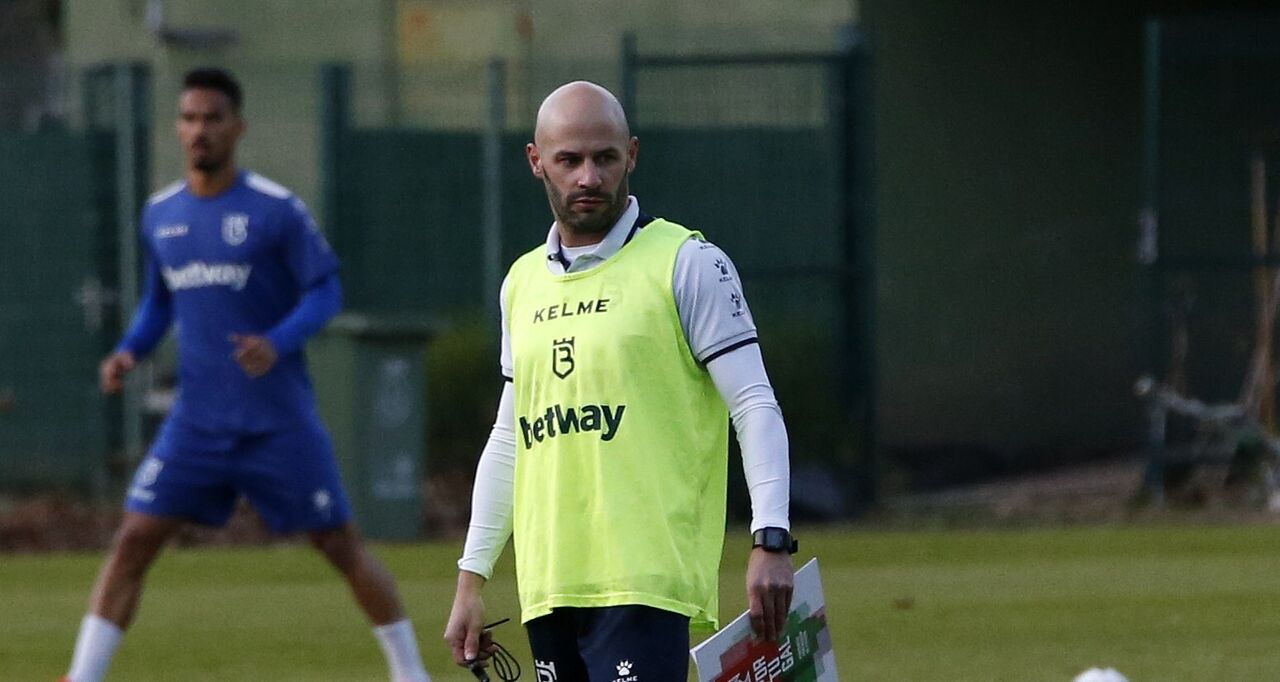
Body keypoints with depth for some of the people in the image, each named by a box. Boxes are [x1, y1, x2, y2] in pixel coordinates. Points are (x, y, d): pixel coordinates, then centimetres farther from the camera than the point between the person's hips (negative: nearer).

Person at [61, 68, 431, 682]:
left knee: (340, 545, 2)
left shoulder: (276, 210, -8)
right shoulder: (159, 215, 7)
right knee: (133, 540, -7)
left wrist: (278, 343, -24)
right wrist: (130, 350, 1)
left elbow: (325, 292, -6)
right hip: (197, 419, 3)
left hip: (279, 418, -3)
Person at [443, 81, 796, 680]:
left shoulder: (688, 264, -1)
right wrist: (471, 579, 19)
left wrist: (771, 543, -17)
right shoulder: (523, 283, 17)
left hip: (645, 585, -6)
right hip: (547, 584, 6)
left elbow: (756, 409, -5)